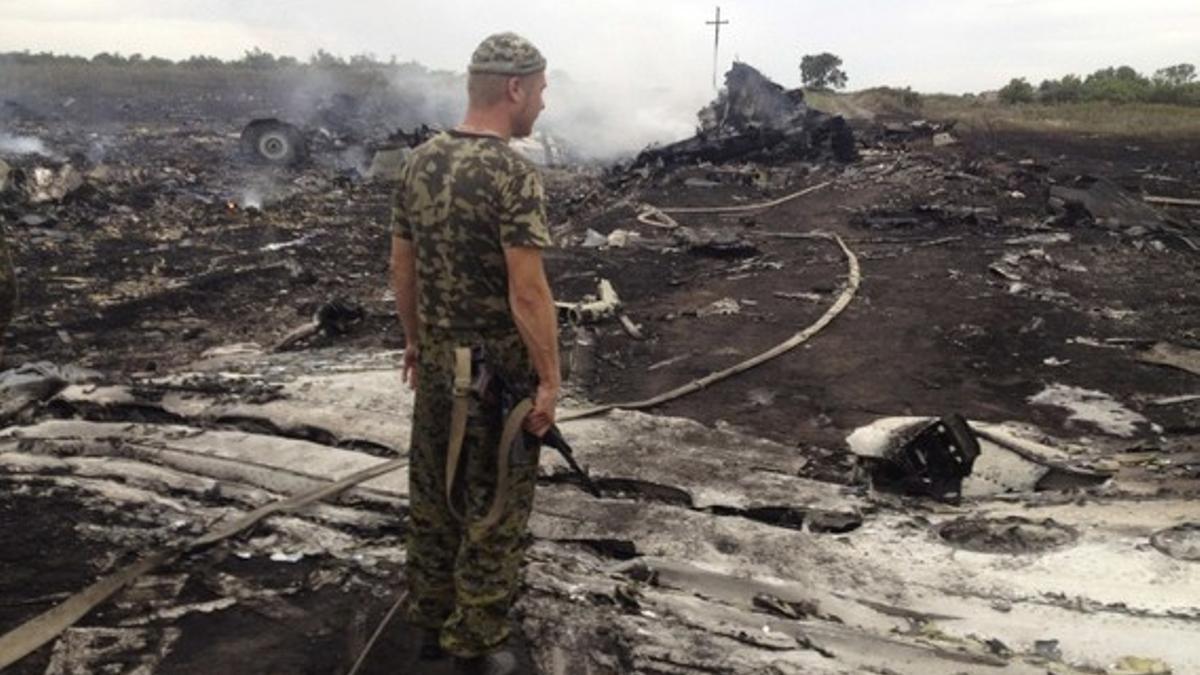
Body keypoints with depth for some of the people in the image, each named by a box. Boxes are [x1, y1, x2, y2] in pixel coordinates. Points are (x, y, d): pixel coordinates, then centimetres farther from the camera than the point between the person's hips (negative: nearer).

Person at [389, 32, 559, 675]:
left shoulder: (419, 162, 3)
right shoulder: (513, 174, -20)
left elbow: (401, 265, 9)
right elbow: (528, 293, -22)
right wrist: (549, 379, -14)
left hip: (437, 361, 7)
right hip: (499, 371, -7)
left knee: (433, 493, 18)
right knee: (495, 507, 8)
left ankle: (432, 620, 33)